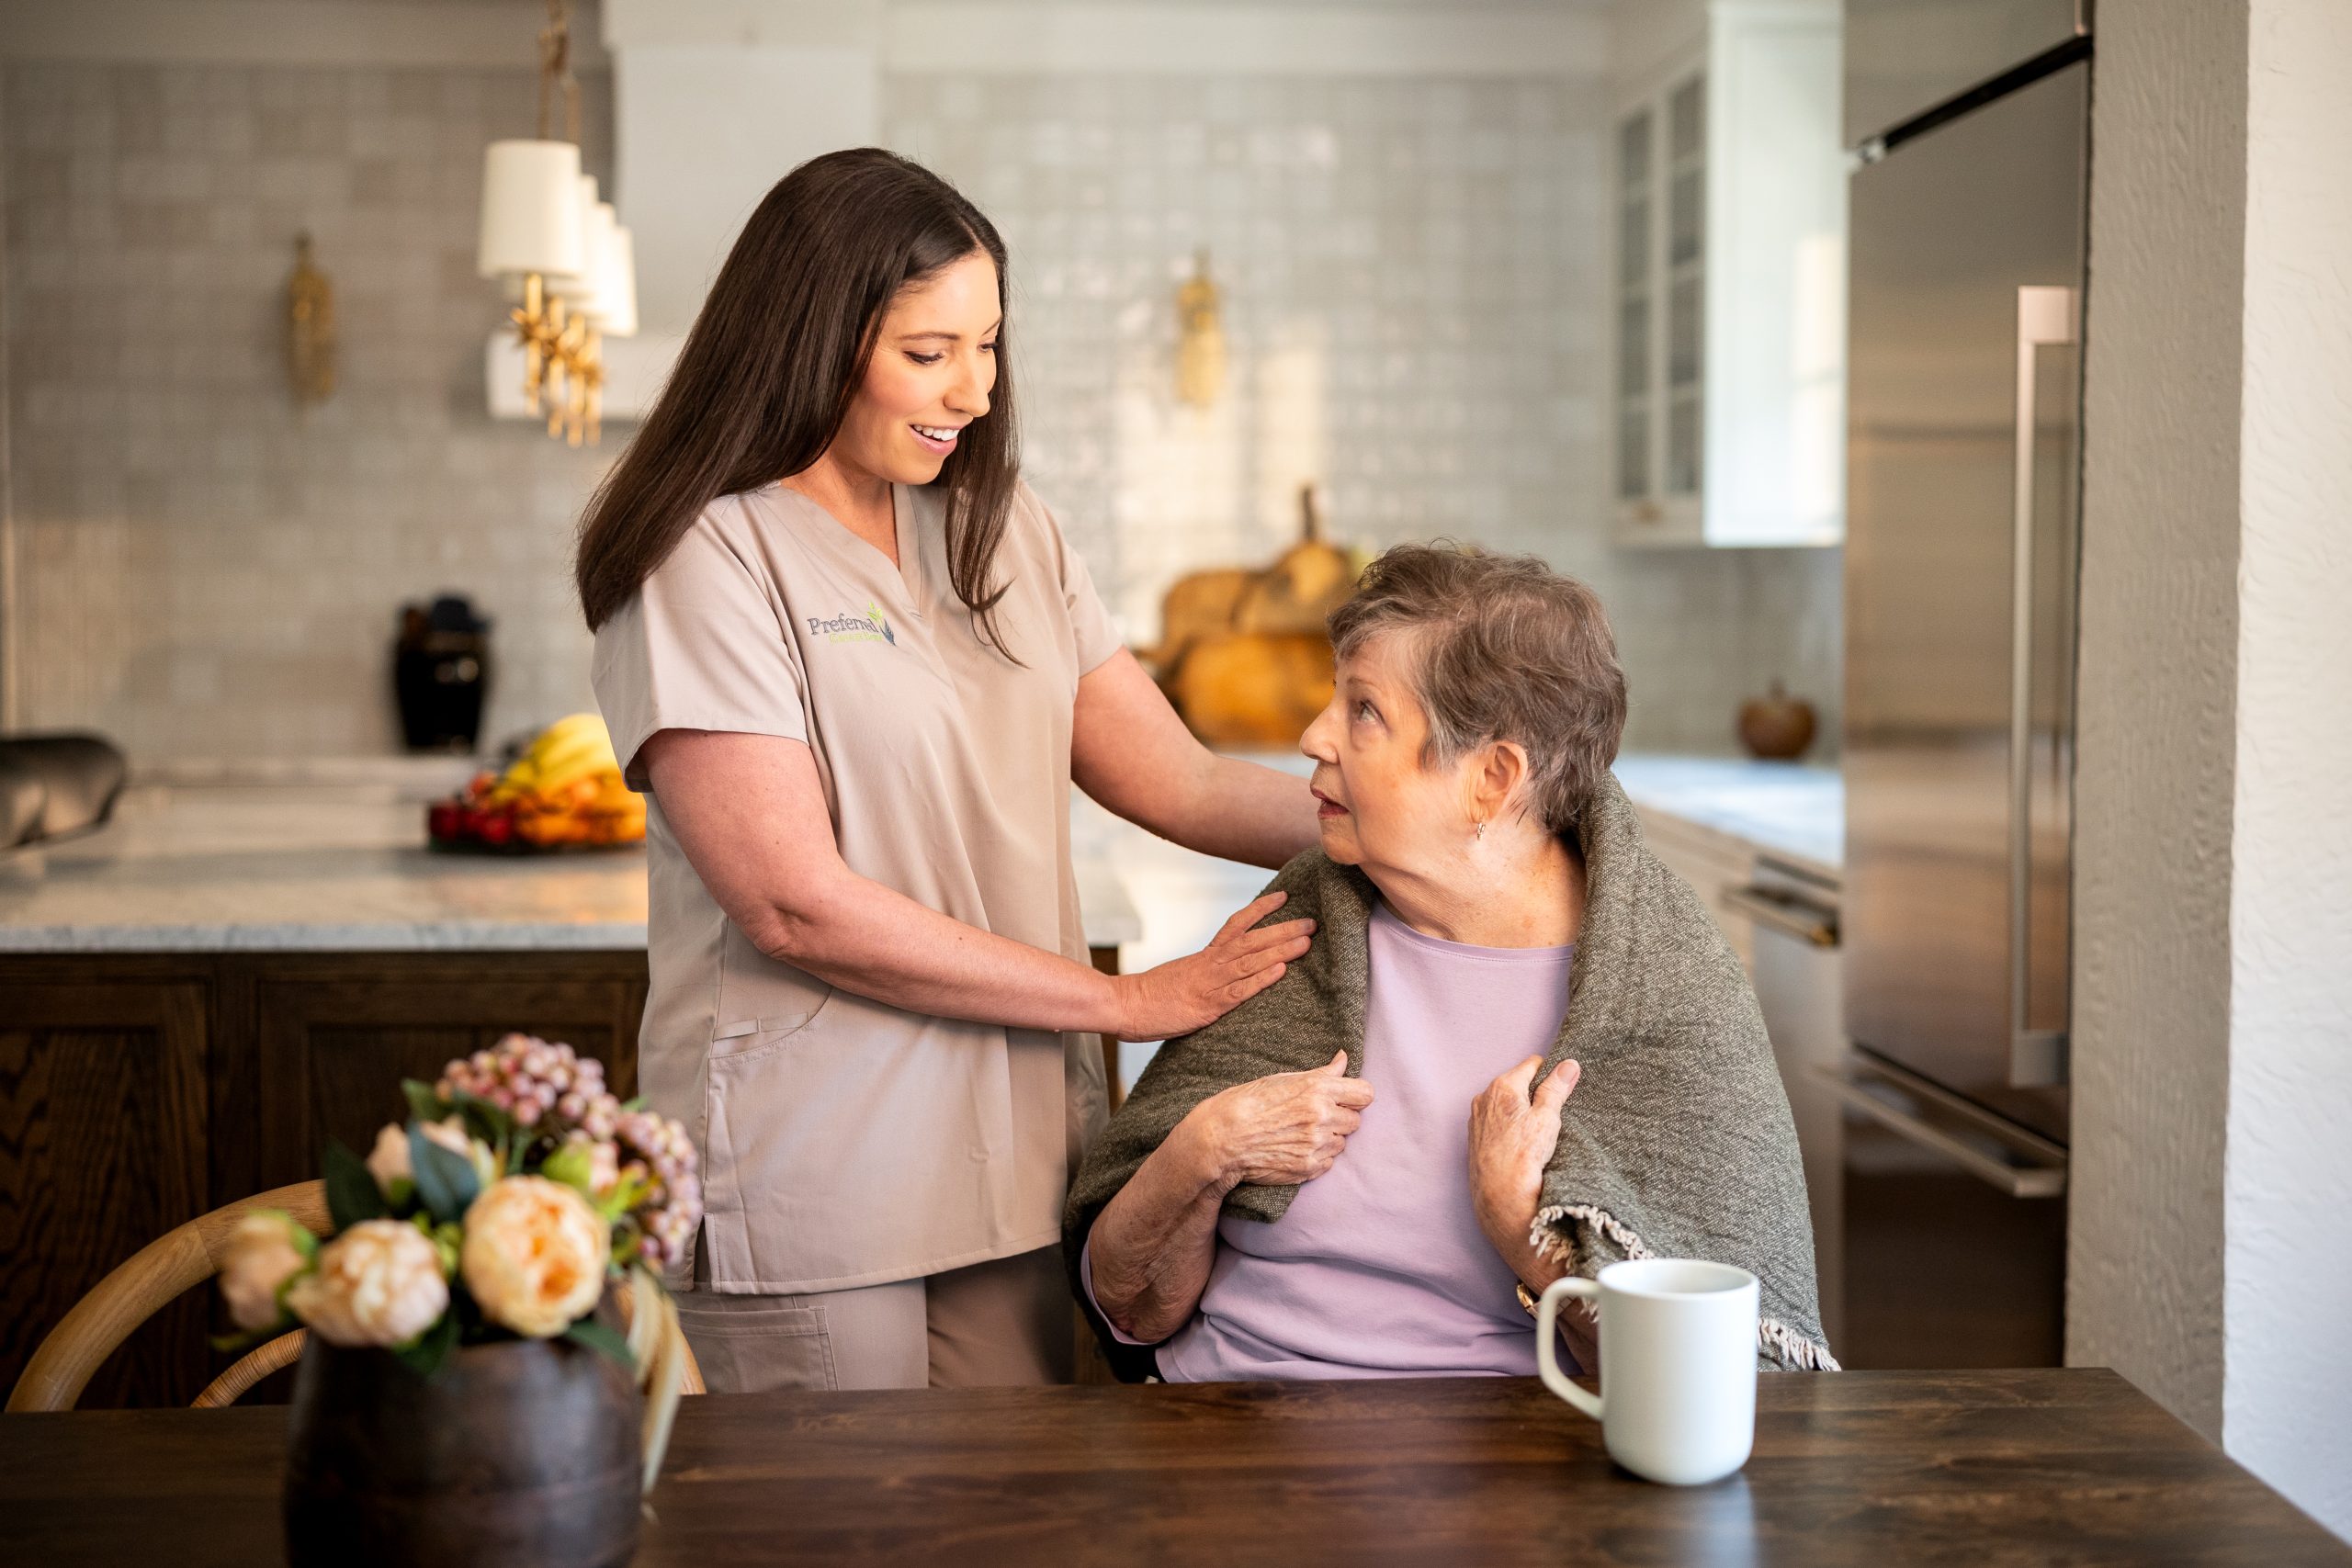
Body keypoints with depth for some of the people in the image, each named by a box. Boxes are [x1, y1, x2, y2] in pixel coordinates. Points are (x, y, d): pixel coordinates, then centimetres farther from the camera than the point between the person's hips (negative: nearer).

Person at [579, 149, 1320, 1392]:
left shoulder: (1004, 531, 11)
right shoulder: (709, 558, -9)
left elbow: (1180, 783, 7)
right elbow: (797, 906, -16)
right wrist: (1127, 1000, -13)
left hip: (1013, 1178, 6)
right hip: (810, 1191, -5)